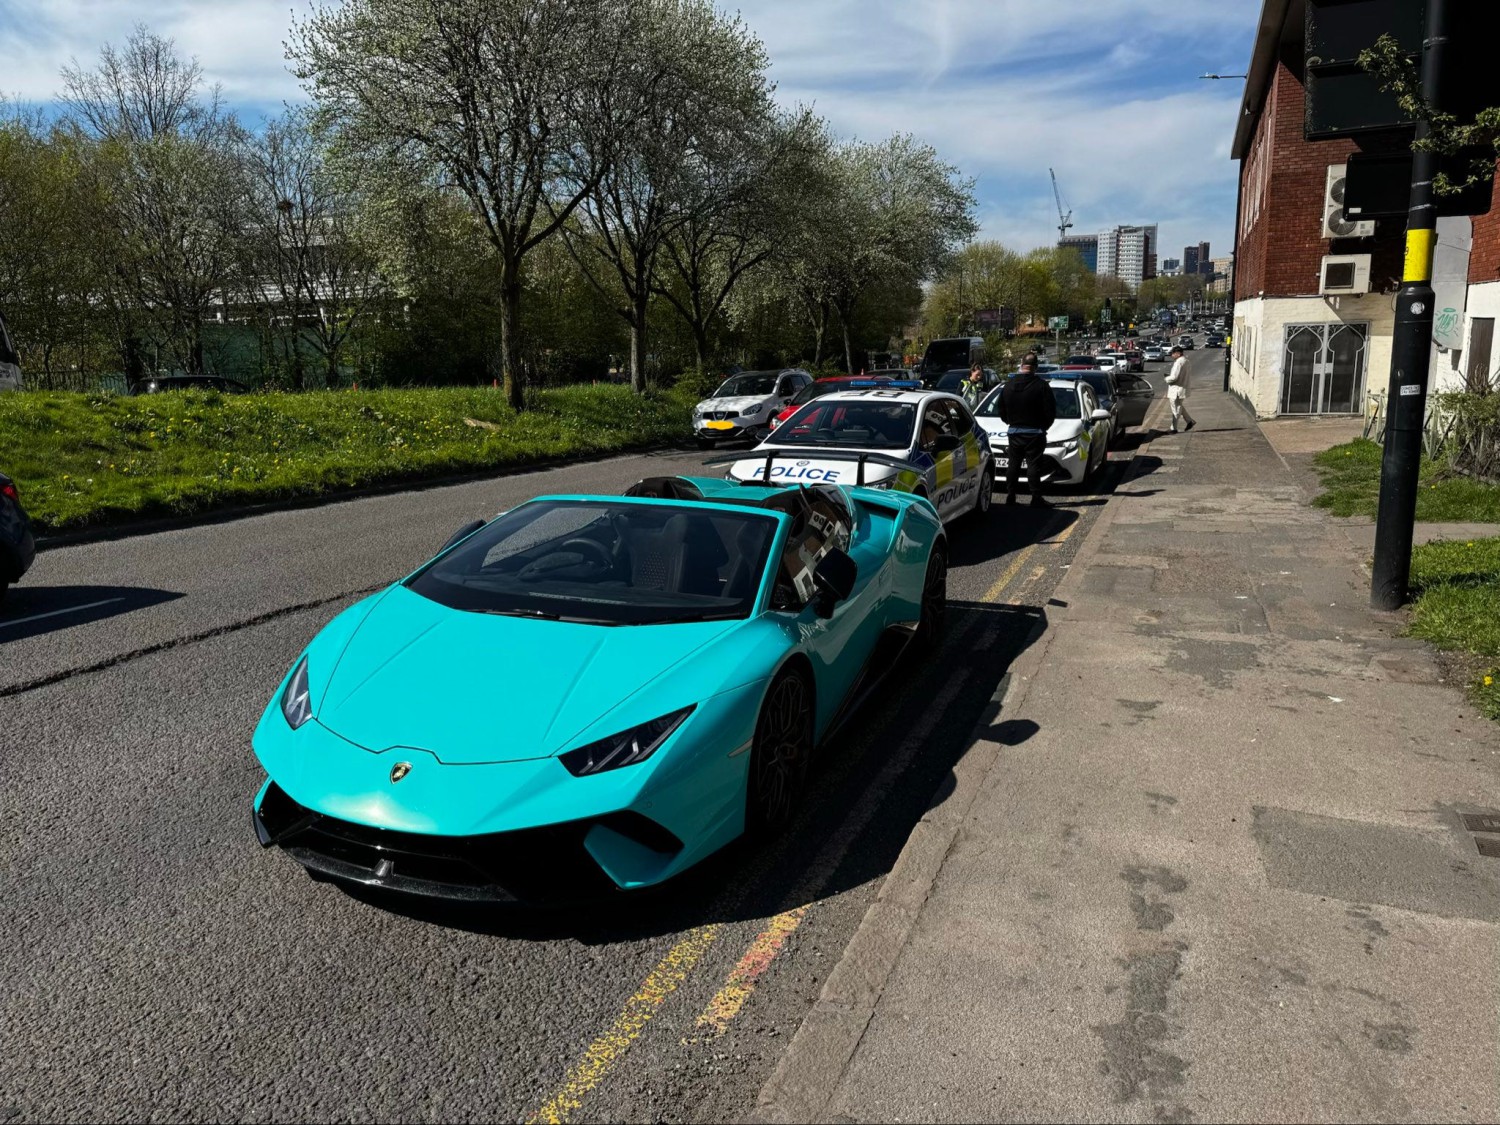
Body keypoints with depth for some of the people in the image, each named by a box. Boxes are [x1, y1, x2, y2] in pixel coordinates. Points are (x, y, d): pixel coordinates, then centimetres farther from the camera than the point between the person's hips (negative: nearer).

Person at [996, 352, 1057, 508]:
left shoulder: (1009, 385, 3)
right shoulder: (1042, 385, -11)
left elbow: (1001, 410, 10)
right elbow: (1050, 410, -10)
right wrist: (1044, 426, 5)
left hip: (1013, 432, 4)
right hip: (1034, 433, -4)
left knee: (1013, 464, 12)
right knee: (1034, 466, -3)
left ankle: (1010, 497, 13)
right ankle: (1036, 499, -3)